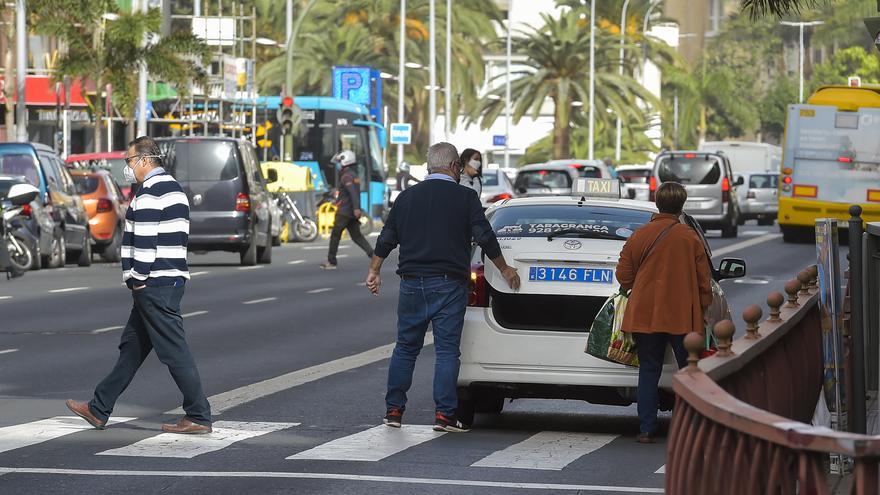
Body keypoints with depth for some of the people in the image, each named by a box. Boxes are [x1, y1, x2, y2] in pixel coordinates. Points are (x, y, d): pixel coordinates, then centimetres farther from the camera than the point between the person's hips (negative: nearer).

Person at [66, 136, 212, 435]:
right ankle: (99, 410, 21)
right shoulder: (174, 188, 18)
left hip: (154, 284, -11)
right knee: (132, 346, 14)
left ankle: (199, 416, -6)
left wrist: (137, 278, -13)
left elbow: (144, 241, -20)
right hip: (173, 278, 11)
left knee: (174, 351, -8)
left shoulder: (149, 192, -15)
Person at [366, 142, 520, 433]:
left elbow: (387, 239, 10)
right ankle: (444, 414, -6)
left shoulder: (408, 196, 8)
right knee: (447, 350, -1)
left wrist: (374, 271, 20)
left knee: (406, 348, 12)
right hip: (449, 285, -3)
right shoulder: (464, 198, -3)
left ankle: (394, 410, 12)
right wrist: (505, 270, 7)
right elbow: (485, 238, -5)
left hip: (412, 283, 4)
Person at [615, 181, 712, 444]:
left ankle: (646, 430, 6)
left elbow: (623, 277, 5)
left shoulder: (638, 237, -1)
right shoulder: (690, 238, -7)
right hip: (683, 318, -2)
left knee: (648, 372, 9)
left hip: (645, 315, 2)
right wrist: (702, 309, 11)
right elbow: (704, 280, -3)